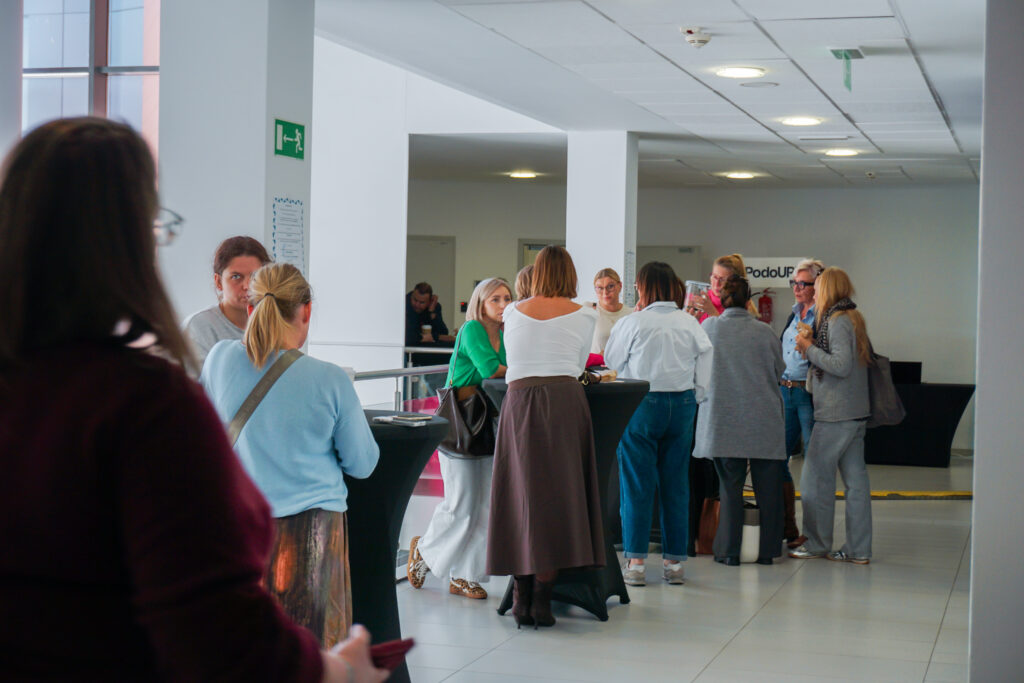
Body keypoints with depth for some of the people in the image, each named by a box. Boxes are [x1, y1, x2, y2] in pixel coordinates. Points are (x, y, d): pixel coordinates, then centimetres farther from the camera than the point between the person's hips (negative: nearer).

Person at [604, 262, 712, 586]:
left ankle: (635, 562, 2)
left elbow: (611, 361, 4)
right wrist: (693, 399, 15)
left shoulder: (634, 323, -9)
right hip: (682, 403, 4)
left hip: (642, 404, -3)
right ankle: (674, 561, 12)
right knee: (676, 483, 8)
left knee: (637, 484, 2)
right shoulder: (690, 324, 1)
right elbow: (705, 368, 3)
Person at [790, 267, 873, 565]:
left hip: (836, 415, -9)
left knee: (815, 478, 0)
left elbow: (841, 365, -22)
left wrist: (810, 348, -12)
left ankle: (817, 543, 7)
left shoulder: (838, 321, -13)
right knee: (855, 478, 8)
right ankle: (858, 549, 11)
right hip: (856, 413, 9)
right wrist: (811, 347, 14)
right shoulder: (853, 319, 16)